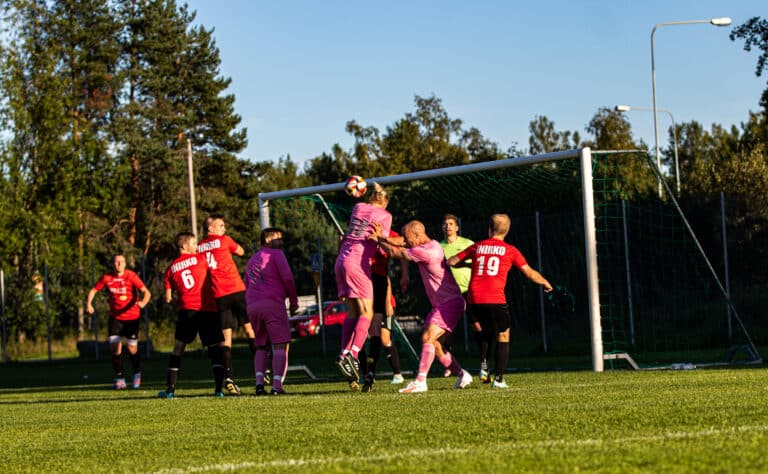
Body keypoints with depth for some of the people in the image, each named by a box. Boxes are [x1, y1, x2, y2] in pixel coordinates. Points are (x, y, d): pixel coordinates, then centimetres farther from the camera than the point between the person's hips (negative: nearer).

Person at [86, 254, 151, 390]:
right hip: (115, 317, 2)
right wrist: (89, 304, -14)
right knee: (114, 347, -7)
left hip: (132, 317, -2)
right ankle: (119, 378, 8)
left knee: (132, 349, 1)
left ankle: (137, 374, 29)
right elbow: (93, 290, 5)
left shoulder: (131, 276, -12)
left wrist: (143, 302, -37)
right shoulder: (107, 278, -4)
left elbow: (146, 292, -16)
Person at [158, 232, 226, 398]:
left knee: (178, 349, 9)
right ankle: (219, 388, -8)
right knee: (215, 349, 2)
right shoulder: (200, 259, 6)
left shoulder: (170, 269, 12)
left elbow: (168, 298, 10)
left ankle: (170, 389, 6)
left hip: (186, 310, 2)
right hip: (208, 310, -2)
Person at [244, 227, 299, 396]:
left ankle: (259, 382, -2)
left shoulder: (251, 260, 27)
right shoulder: (276, 254, 4)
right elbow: (287, 277, -6)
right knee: (280, 345, -6)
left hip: (252, 306, 7)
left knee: (261, 347, 16)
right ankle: (277, 385, -18)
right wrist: (293, 301, 2)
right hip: (272, 303, -7)